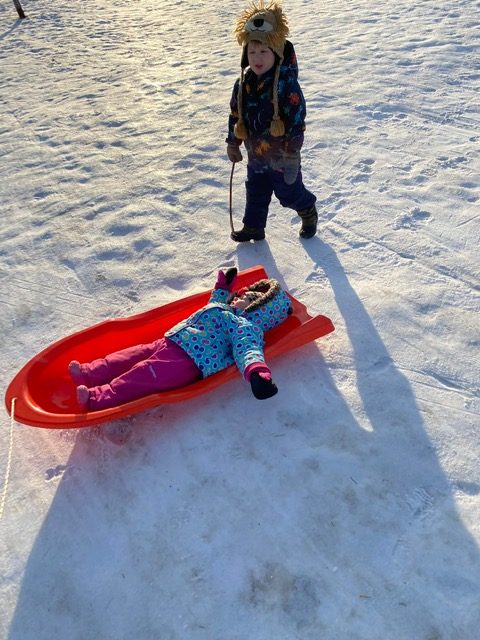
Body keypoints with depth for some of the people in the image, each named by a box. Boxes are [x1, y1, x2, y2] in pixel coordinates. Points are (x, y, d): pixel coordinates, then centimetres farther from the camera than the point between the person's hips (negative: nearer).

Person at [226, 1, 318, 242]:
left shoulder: (287, 83, -21)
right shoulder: (243, 84, -3)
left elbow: (296, 119, -22)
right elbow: (235, 115, 9)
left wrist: (291, 151, -23)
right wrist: (233, 143, 12)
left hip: (281, 157, -6)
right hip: (256, 155, 6)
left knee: (290, 192, 11)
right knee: (255, 193, 17)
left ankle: (309, 213, 40)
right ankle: (253, 227, 35)